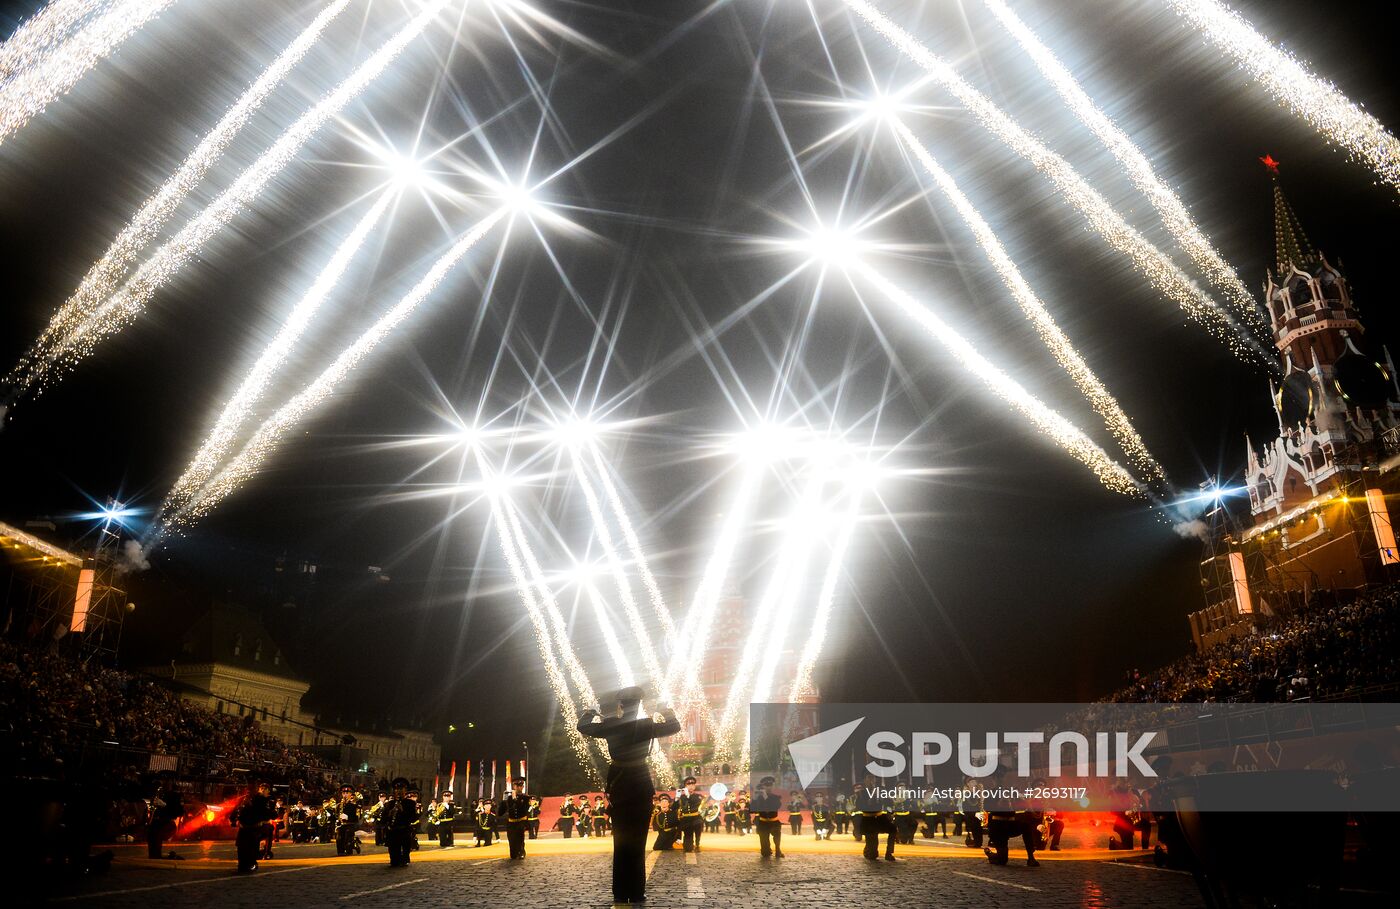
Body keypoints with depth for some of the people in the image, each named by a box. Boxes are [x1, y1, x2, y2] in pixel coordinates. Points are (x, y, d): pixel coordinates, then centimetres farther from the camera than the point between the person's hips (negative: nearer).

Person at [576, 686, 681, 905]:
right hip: (641, 786, -2)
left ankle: (620, 894, 13)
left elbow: (582, 726, 10)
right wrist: (667, 714, 25)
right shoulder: (647, 725, -10)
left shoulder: (610, 725, -6)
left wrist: (591, 713, 29)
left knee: (620, 841, 11)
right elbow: (675, 726, 6)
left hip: (618, 786, 2)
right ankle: (636, 893, 6)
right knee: (637, 842, 5)